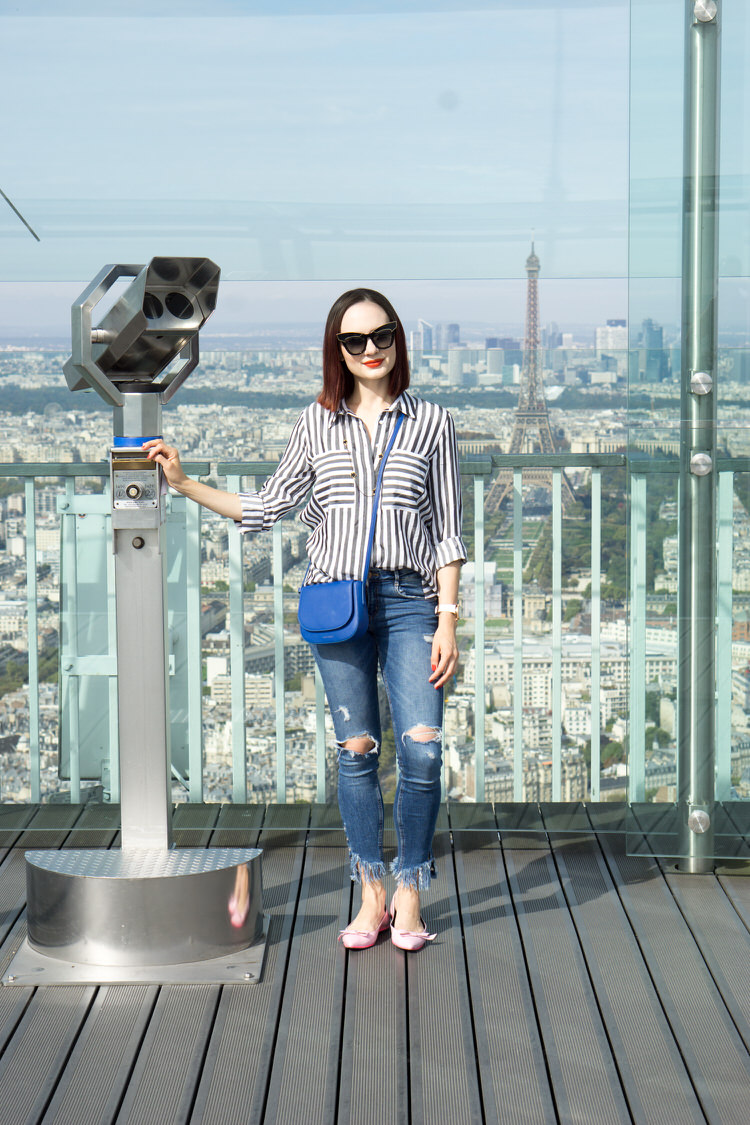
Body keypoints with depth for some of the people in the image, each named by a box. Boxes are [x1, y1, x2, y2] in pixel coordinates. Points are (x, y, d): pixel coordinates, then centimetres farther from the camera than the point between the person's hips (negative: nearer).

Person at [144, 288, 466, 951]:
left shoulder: (431, 422, 7)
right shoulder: (317, 424, 11)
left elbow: (447, 531, 5)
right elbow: (265, 508, 14)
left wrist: (447, 620, -3)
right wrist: (183, 483, 7)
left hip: (409, 600, -1)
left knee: (423, 747, -11)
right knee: (356, 750, 3)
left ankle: (409, 894, 5)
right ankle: (371, 896, 15)